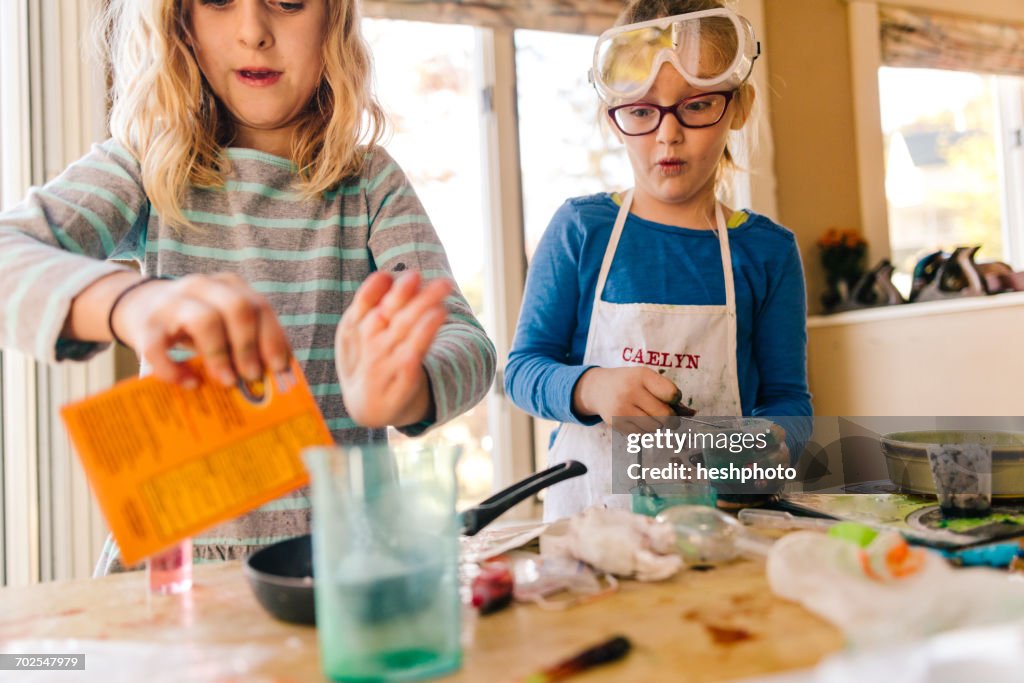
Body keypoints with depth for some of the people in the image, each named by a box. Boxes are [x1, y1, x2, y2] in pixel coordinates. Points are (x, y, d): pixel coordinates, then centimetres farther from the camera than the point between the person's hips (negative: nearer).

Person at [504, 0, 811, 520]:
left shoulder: (767, 249, 5)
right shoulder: (579, 229, 0)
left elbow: (787, 395, 6)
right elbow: (522, 368, 0)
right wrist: (590, 388, -20)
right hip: (589, 505, -1)